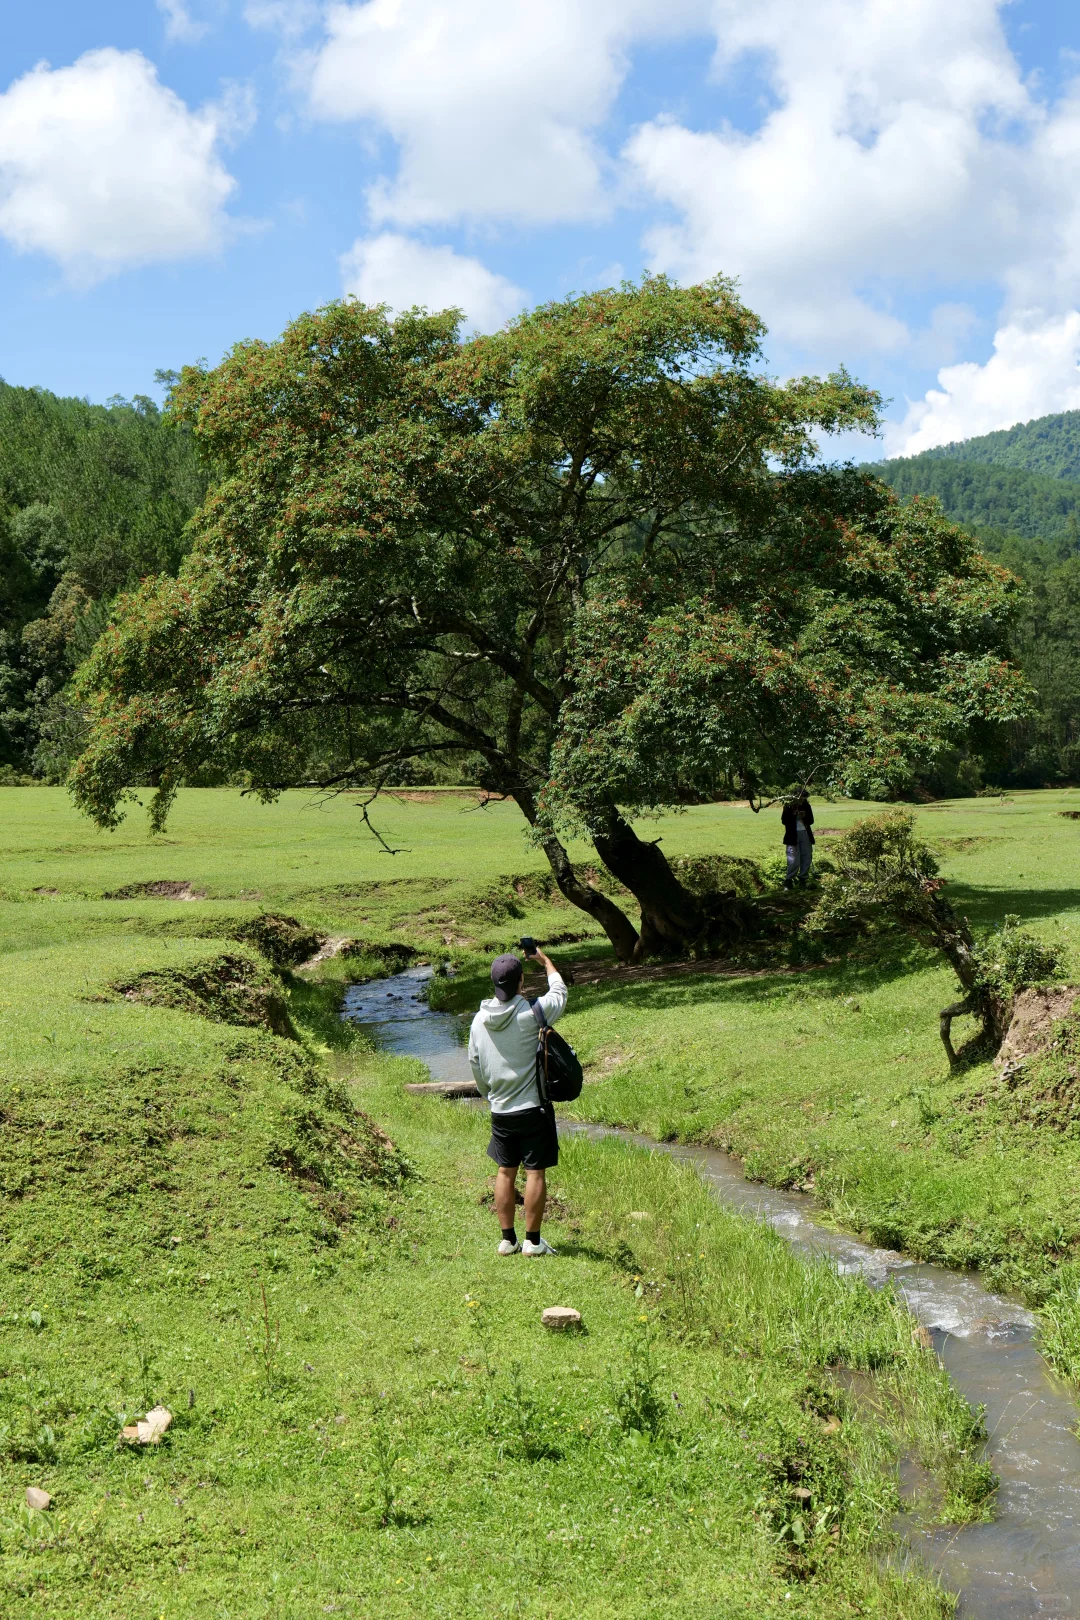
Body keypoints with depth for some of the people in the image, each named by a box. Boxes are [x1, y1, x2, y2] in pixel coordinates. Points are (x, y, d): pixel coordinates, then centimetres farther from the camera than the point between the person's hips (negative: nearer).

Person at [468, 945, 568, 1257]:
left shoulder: (480, 1019, 0)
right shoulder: (531, 1013, -15)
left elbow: (475, 1065, 10)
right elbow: (559, 993, 4)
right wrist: (544, 960, 18)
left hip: (500, 1111, 5)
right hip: (533, 1107, -5)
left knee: (505, 1172, 12)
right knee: (535, 1172, 3)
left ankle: (507, 1238, 17)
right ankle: (532, 1240, 7)